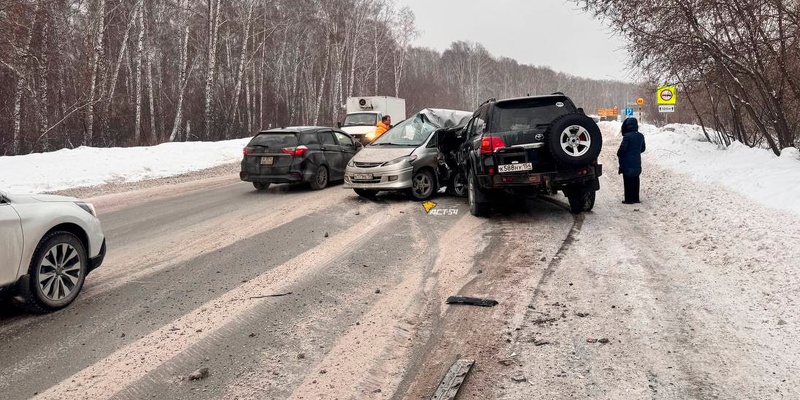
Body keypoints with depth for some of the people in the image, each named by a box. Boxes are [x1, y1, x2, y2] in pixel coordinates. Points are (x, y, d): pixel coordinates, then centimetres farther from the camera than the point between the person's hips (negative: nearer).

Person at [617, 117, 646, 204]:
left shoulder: (627, 136, -18)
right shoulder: (641, 136, 5)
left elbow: (622, 148, -18)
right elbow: (643, 149, 14)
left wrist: (619, 155, 2)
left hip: (627, 163, -7)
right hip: (637, 163, 7)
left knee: (628, 181, -1)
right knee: (635, 180, 14)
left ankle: (629, 199, 1)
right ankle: (635, 198, 19)